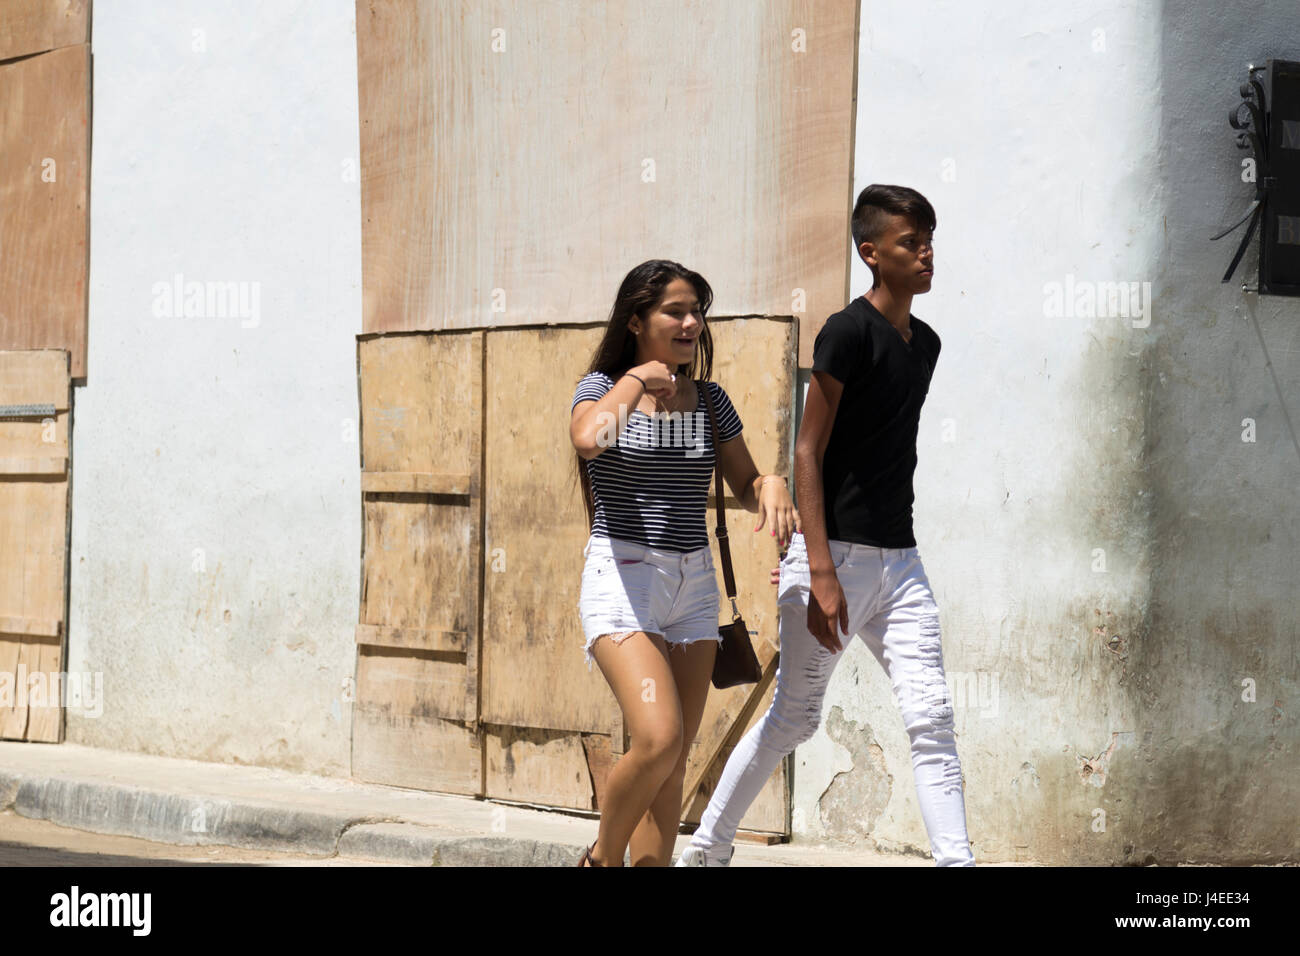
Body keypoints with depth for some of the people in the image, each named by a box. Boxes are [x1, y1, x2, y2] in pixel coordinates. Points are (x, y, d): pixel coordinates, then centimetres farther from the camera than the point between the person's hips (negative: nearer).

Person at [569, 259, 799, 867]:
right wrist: (639, 378, -15)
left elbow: (744, 486, 16)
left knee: (672, 764, 4)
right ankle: (602, 857, 3)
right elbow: (589, 436, -27)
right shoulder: (603, 388, -3)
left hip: (693, 586, 5)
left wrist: (772, 485, -7)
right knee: (658, 739, -21)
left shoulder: (709, 400, 10)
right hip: (621, 579, -5)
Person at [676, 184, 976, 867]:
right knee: (795, 717, 3)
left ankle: (956, 860, -6)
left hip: (899, 559, 7)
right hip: (837, 553, -7)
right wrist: (821, 572, -20)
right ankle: (706, 849, 18)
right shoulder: (849, 332, -11)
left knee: (931, 717, -3)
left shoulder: (925, 343, 13)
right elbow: (808, 453, -14)